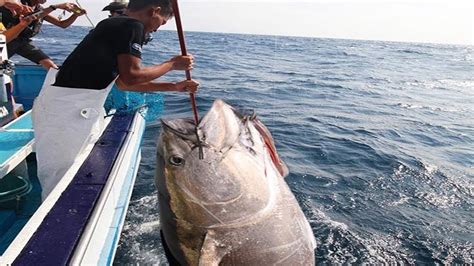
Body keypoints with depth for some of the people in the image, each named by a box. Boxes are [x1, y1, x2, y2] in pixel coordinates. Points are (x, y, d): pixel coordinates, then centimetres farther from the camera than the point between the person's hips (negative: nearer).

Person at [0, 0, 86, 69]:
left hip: (24, 41, 5)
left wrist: (76, 14, -12)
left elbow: (62, 24, 6)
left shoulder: (40, 9, 7)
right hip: (8, 40, -5)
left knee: (50, 65, -9)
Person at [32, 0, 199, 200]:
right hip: (64, 110, -10)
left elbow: (123, 82, 21)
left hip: (79, 110, 10)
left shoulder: (115, 26, 18)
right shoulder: (132, 25, -10)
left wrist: (174, 86, 23)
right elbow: (131, 77, -18)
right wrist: (173, 64, -4)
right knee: (60, 182, 1)